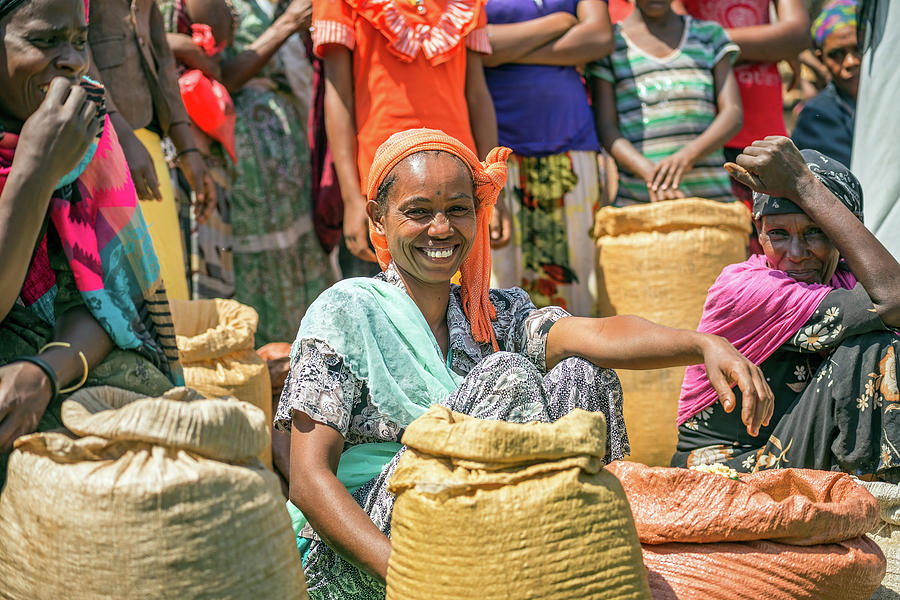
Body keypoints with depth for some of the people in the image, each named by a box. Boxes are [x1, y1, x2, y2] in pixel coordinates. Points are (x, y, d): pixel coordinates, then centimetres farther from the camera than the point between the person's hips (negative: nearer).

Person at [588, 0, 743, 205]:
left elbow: (733, 114, 4)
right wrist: (650, 173, -20)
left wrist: (687, 155, -17)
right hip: (637, 201, -2)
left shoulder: (709, 35, 14)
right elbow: (605, 128, -1)